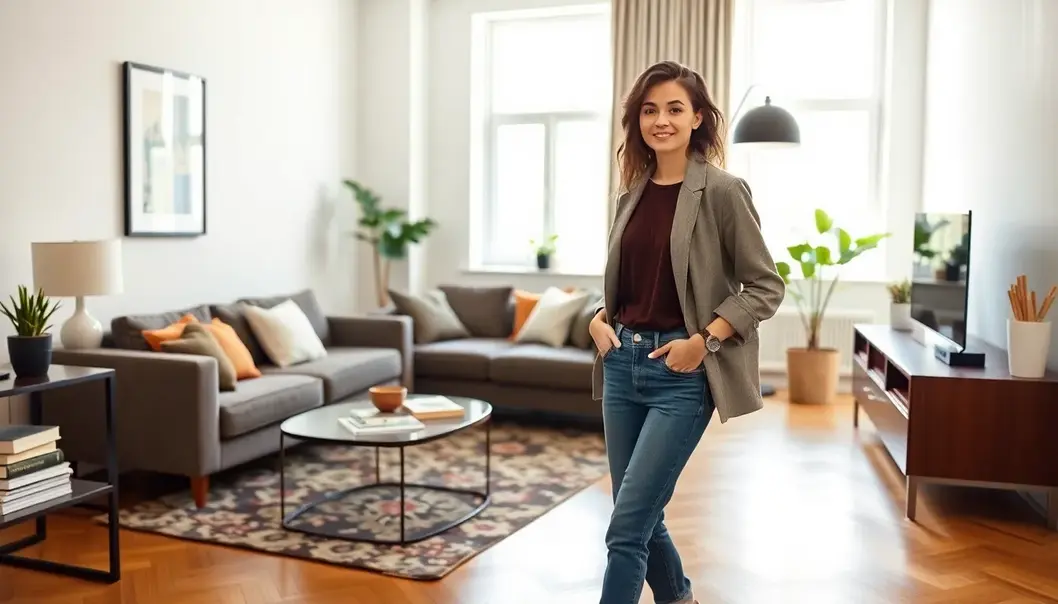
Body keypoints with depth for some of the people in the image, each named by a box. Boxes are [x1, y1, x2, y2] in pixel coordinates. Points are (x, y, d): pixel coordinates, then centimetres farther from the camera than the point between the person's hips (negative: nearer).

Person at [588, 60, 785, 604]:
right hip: (623, 363, 6)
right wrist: (599, 318, 1)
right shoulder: (633, 193, 10)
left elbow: (766, 286, -7)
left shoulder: (721, 190, -8)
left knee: (627, 524, -8)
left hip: (681, 374, -6)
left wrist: (704, 341, -17)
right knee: (643, 517, 15)